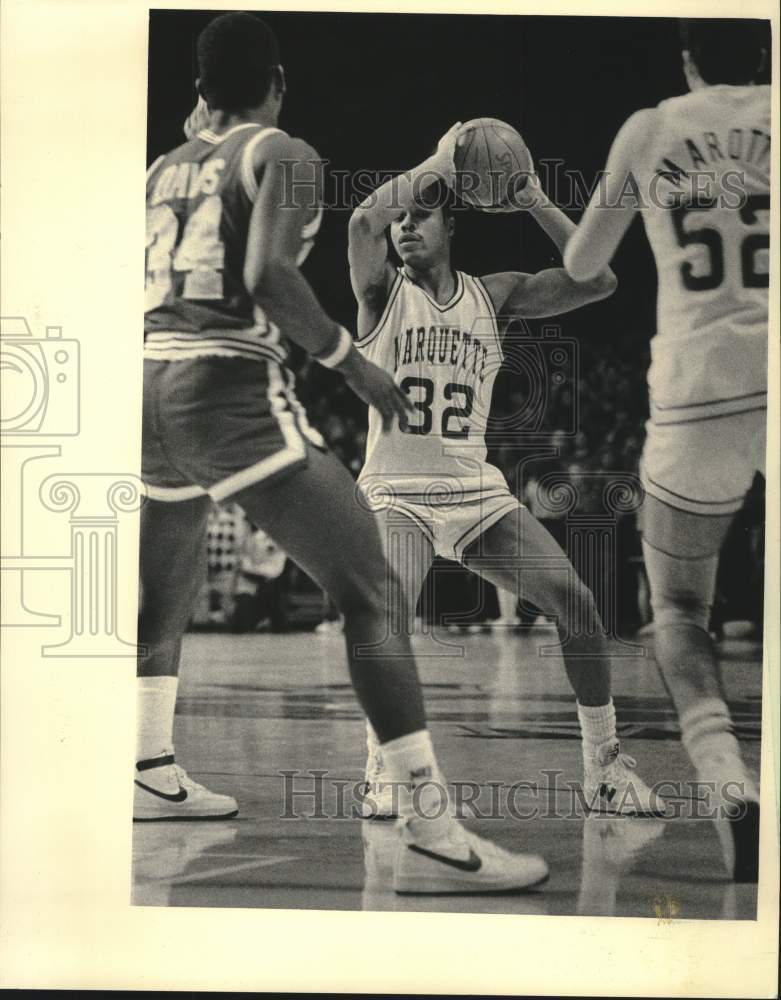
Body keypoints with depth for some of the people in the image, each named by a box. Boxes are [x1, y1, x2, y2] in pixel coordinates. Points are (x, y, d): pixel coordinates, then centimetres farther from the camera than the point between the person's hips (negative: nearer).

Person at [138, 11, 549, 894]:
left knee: (166, 594, 29)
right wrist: (351, 363, -8)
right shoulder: (282, 154, 0)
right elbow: (267, 276, -17)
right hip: (231, 394, -8)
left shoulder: (163, 170, 20)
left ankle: (153, 775, 45)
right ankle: (430, 839, -15)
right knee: (371, 591, -8)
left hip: (151, 389, 8)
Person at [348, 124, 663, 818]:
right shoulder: (383, 293, 1)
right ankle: (384, 776, -10)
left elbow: (598, 280, 0)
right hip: (397, 495, -3)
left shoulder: (493, 295, 9)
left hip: (478, 492, 3)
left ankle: (605, 768, 7)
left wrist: (536, 203, -5)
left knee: (577, 603, -8)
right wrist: (438, 163, -12)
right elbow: (363, 221, -22)